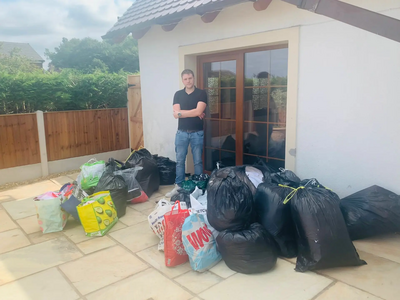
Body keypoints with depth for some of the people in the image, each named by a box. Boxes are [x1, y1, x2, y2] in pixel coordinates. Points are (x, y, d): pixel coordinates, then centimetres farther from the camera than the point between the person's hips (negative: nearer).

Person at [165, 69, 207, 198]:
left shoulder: (201, 93, -3)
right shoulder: (178, 94, 4)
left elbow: (199, 111, -18)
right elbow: (175, 114, -7)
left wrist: (182, 112, -11)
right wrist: (193, 112, -12)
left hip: (197, 133, -2)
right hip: (181, 133, 3)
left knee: (198, 161, 6)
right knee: (180, 161, 8)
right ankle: (178, 186, 19)